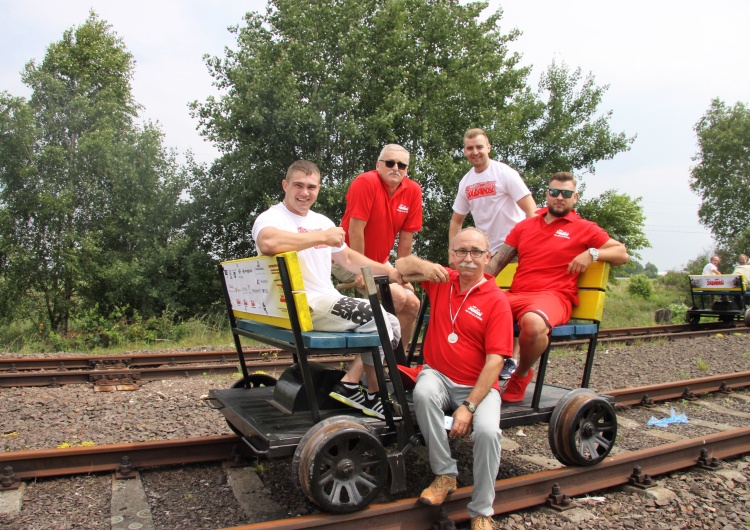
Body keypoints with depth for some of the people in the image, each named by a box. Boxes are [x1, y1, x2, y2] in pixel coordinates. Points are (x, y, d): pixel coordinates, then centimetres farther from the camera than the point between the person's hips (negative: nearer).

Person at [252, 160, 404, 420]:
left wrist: (387, 271, 18)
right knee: (374, 315, -20)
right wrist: (323, 236, -25)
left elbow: (348, 258, 28)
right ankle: (372, 393, -3)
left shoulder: (322, 221, 20)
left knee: (391, 325, 1)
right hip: (301, 308, -9)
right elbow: (268, 243, -33)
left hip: (331, 301, 9)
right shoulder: (271, 218, -7)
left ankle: (351, 383, 3)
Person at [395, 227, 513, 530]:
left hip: (478, 385, -2)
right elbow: (401, 265, 11)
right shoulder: (442, 280, 5)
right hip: (439, 376, 3)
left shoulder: (496, 301, -8)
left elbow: (495, 360, -14)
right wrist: (424, 265, -13)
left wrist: (469, 406, -21)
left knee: (487, 431, -29)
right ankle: (445, 474, -12)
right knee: (423, 393, -32)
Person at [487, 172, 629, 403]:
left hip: (553, 296, -3)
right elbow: (498, 260, 20)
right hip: (515, 296, 4)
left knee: (533, 323, -40)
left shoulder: (585, 229, 13)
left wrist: (592, 254, -6)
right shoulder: (525, 226, 23)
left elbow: (622, 254, 12)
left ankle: (522, 375, -8)